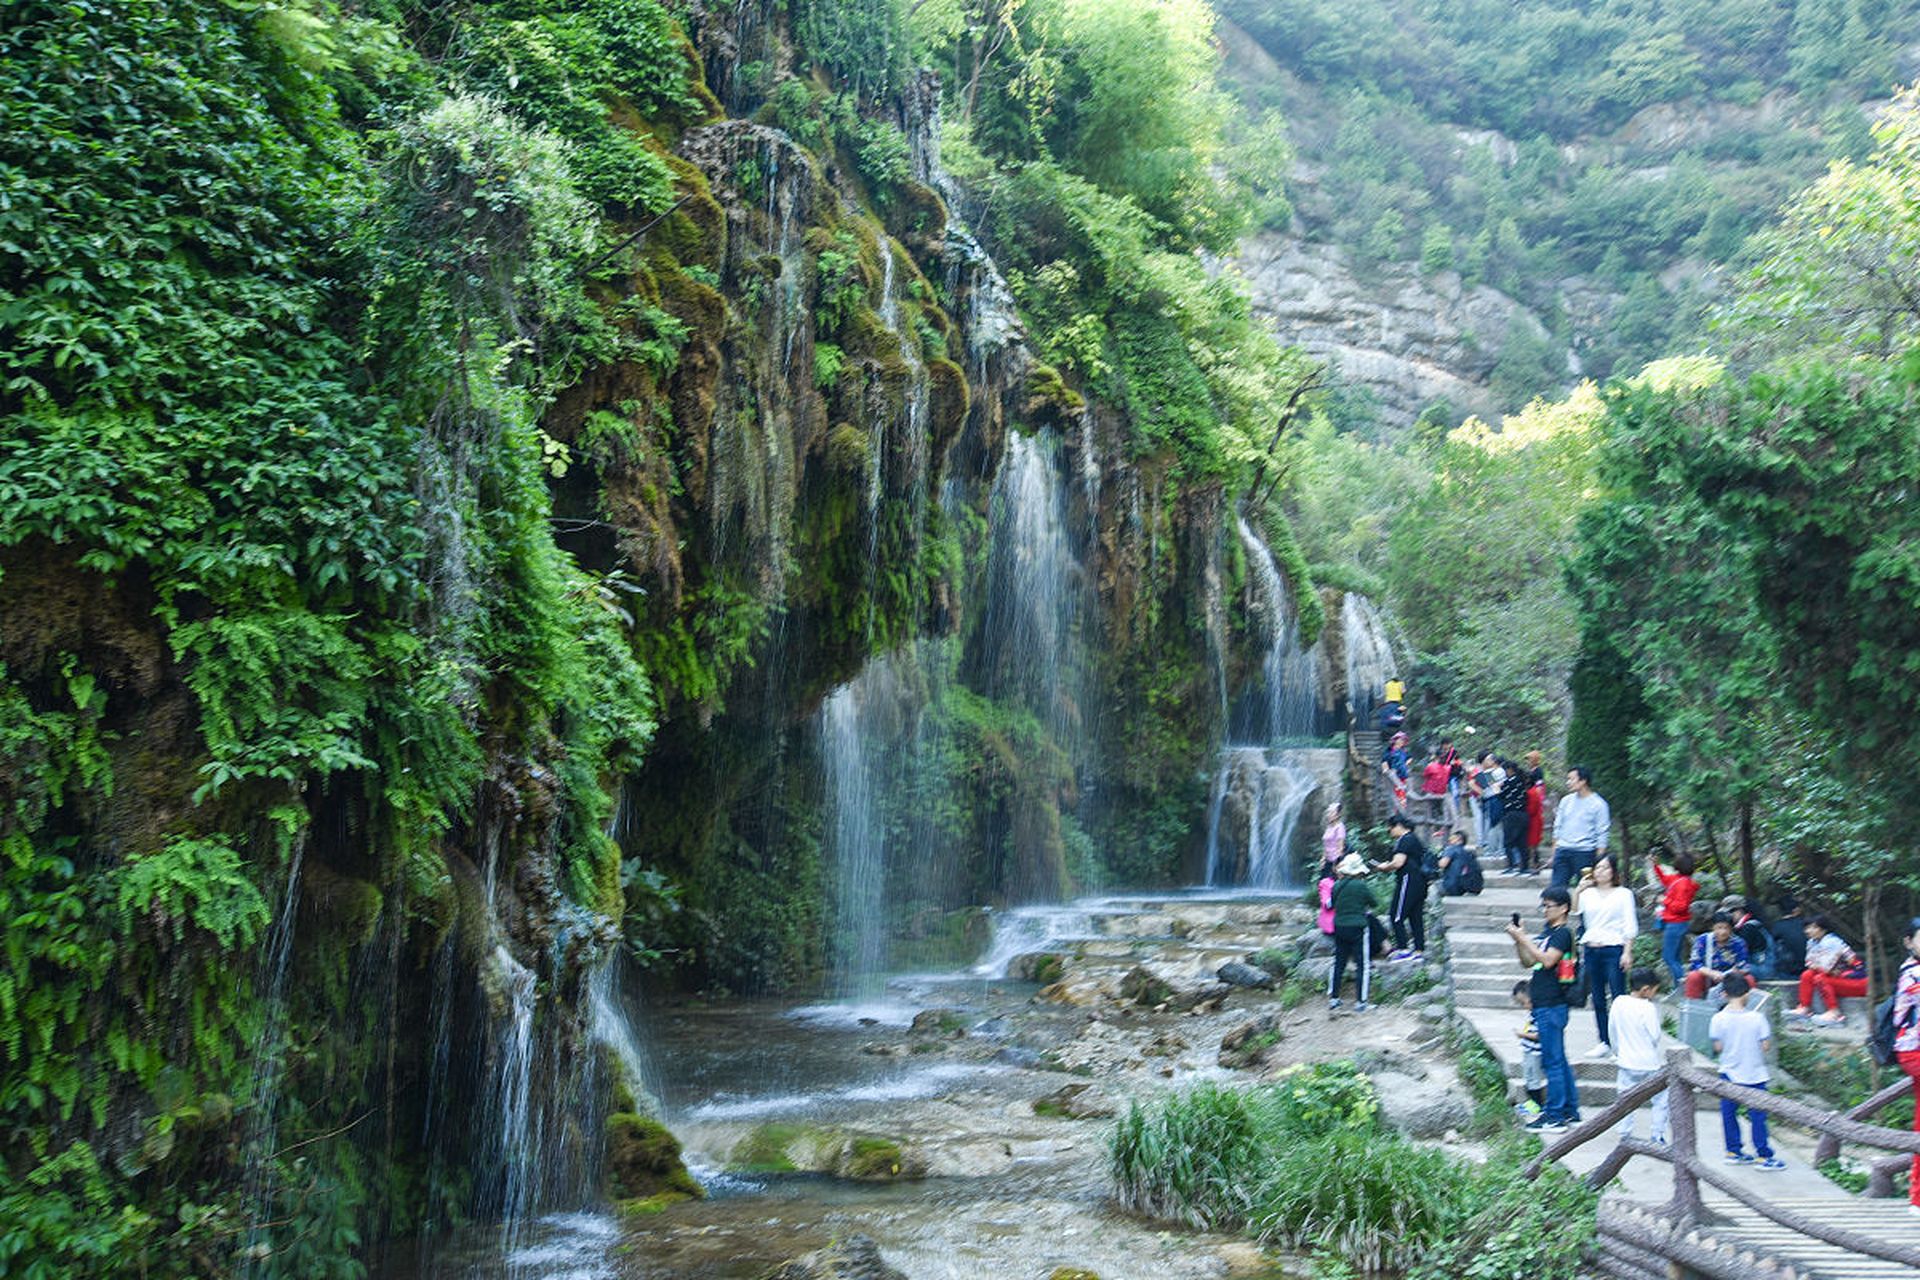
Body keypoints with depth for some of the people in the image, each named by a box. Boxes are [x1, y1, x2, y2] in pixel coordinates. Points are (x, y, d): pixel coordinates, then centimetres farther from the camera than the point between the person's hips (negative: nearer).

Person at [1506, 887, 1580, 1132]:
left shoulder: (1563, 933, -10)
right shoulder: (1546, 932, 17)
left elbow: (1547, 961, -22)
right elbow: (1528, 962, 19)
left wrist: (1524, 939, -19)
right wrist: (1517, 940, 5)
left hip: (1551, 1005, -10)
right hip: (1543, 1005, 10)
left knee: (1552, 1061, -7)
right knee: (1560, 1060, 15)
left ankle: (1555, 1117, -4)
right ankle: (1571, 1112, 22)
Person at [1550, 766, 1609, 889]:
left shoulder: (1598, 804, -4)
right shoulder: (1566, 801, 11)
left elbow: (1602, 836, -5)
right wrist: (1553, 854, 12)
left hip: (1585, 852, -5)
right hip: (1563, 851, 5)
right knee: (1556, 887, 0)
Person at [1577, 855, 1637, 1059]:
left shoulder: (1623, 894, 2)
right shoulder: (1588, 894, 12)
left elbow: (1630, 927, -1)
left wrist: (1627, 952, -9)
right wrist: (1578, 891, -3)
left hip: (1614, 949, -4)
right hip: (1592, 949, 4)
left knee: (1619, 997, -8)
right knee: (1598, 999, 7)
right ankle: (1604, 1042, 14)